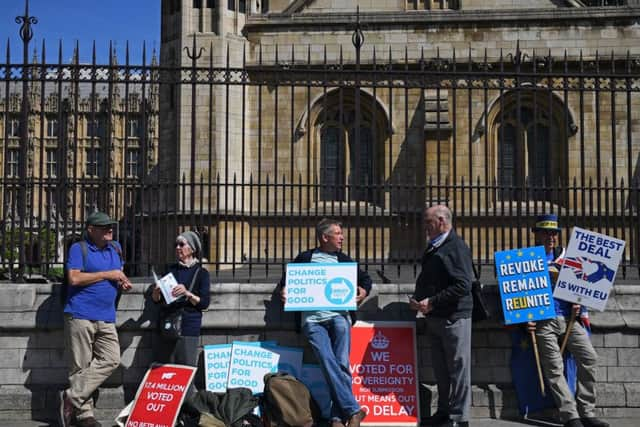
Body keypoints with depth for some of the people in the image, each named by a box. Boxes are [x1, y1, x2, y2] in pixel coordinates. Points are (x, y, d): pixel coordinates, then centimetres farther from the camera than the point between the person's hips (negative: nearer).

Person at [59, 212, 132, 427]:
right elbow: (74, 278, -15)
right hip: (81, 315, -6)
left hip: (106, 318, 6)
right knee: (81, 366, -2)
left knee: (111, 360, -7)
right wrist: (107, 274, -13)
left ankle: (72, 397, -1)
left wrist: (123, 282, 8)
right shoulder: (79, 248, -3)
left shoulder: (116, 248, 16)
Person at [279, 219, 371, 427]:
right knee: (328, 363, -18)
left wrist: (364, 290, 2)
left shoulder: (344, 260, 18)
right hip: (313, 320, -2)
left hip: (339, 317, 2)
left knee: (341, 365, -10)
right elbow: (287, 279, 21)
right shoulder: (305, 258, 14)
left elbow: (365, 278, 23)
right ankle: (353, 410, -16)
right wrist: (284, 290, 0)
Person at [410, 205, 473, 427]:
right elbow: (426, 280, 25)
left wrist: (432, 302, -20)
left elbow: (463, 285, -21)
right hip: (434, 317, 9)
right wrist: (417, 299, 6)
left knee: (457, 367, -1)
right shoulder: (433, 249, 16)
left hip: (453, 317, -9)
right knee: (441, 369, 14)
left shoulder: (456, 247, -12)